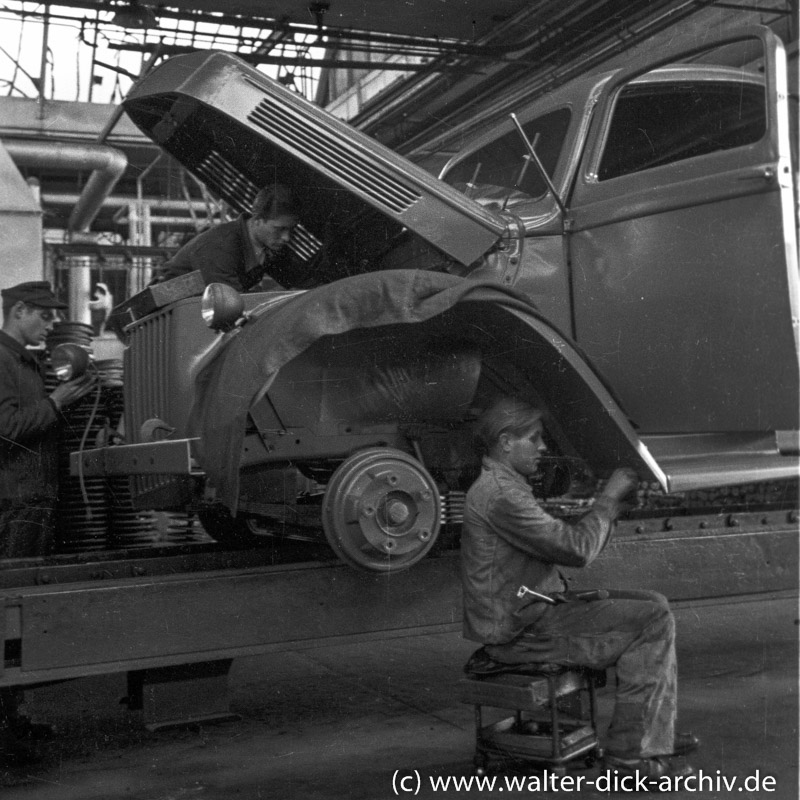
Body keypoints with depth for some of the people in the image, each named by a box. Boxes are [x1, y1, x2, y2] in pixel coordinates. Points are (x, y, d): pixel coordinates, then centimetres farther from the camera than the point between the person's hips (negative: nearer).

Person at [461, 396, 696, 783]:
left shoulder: (503, 487, 18)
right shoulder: (499, 494, -17)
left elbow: (563, 543, 18)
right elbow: (577, 549, -20)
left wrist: (607, 502, 10)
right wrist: (610, 497, -7)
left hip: (532, 610, 11)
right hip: (520, 631, -11)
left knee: (654, 606, 12)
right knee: (652, 621, -13)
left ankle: (658, 733, 15)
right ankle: (628, 751, -8)